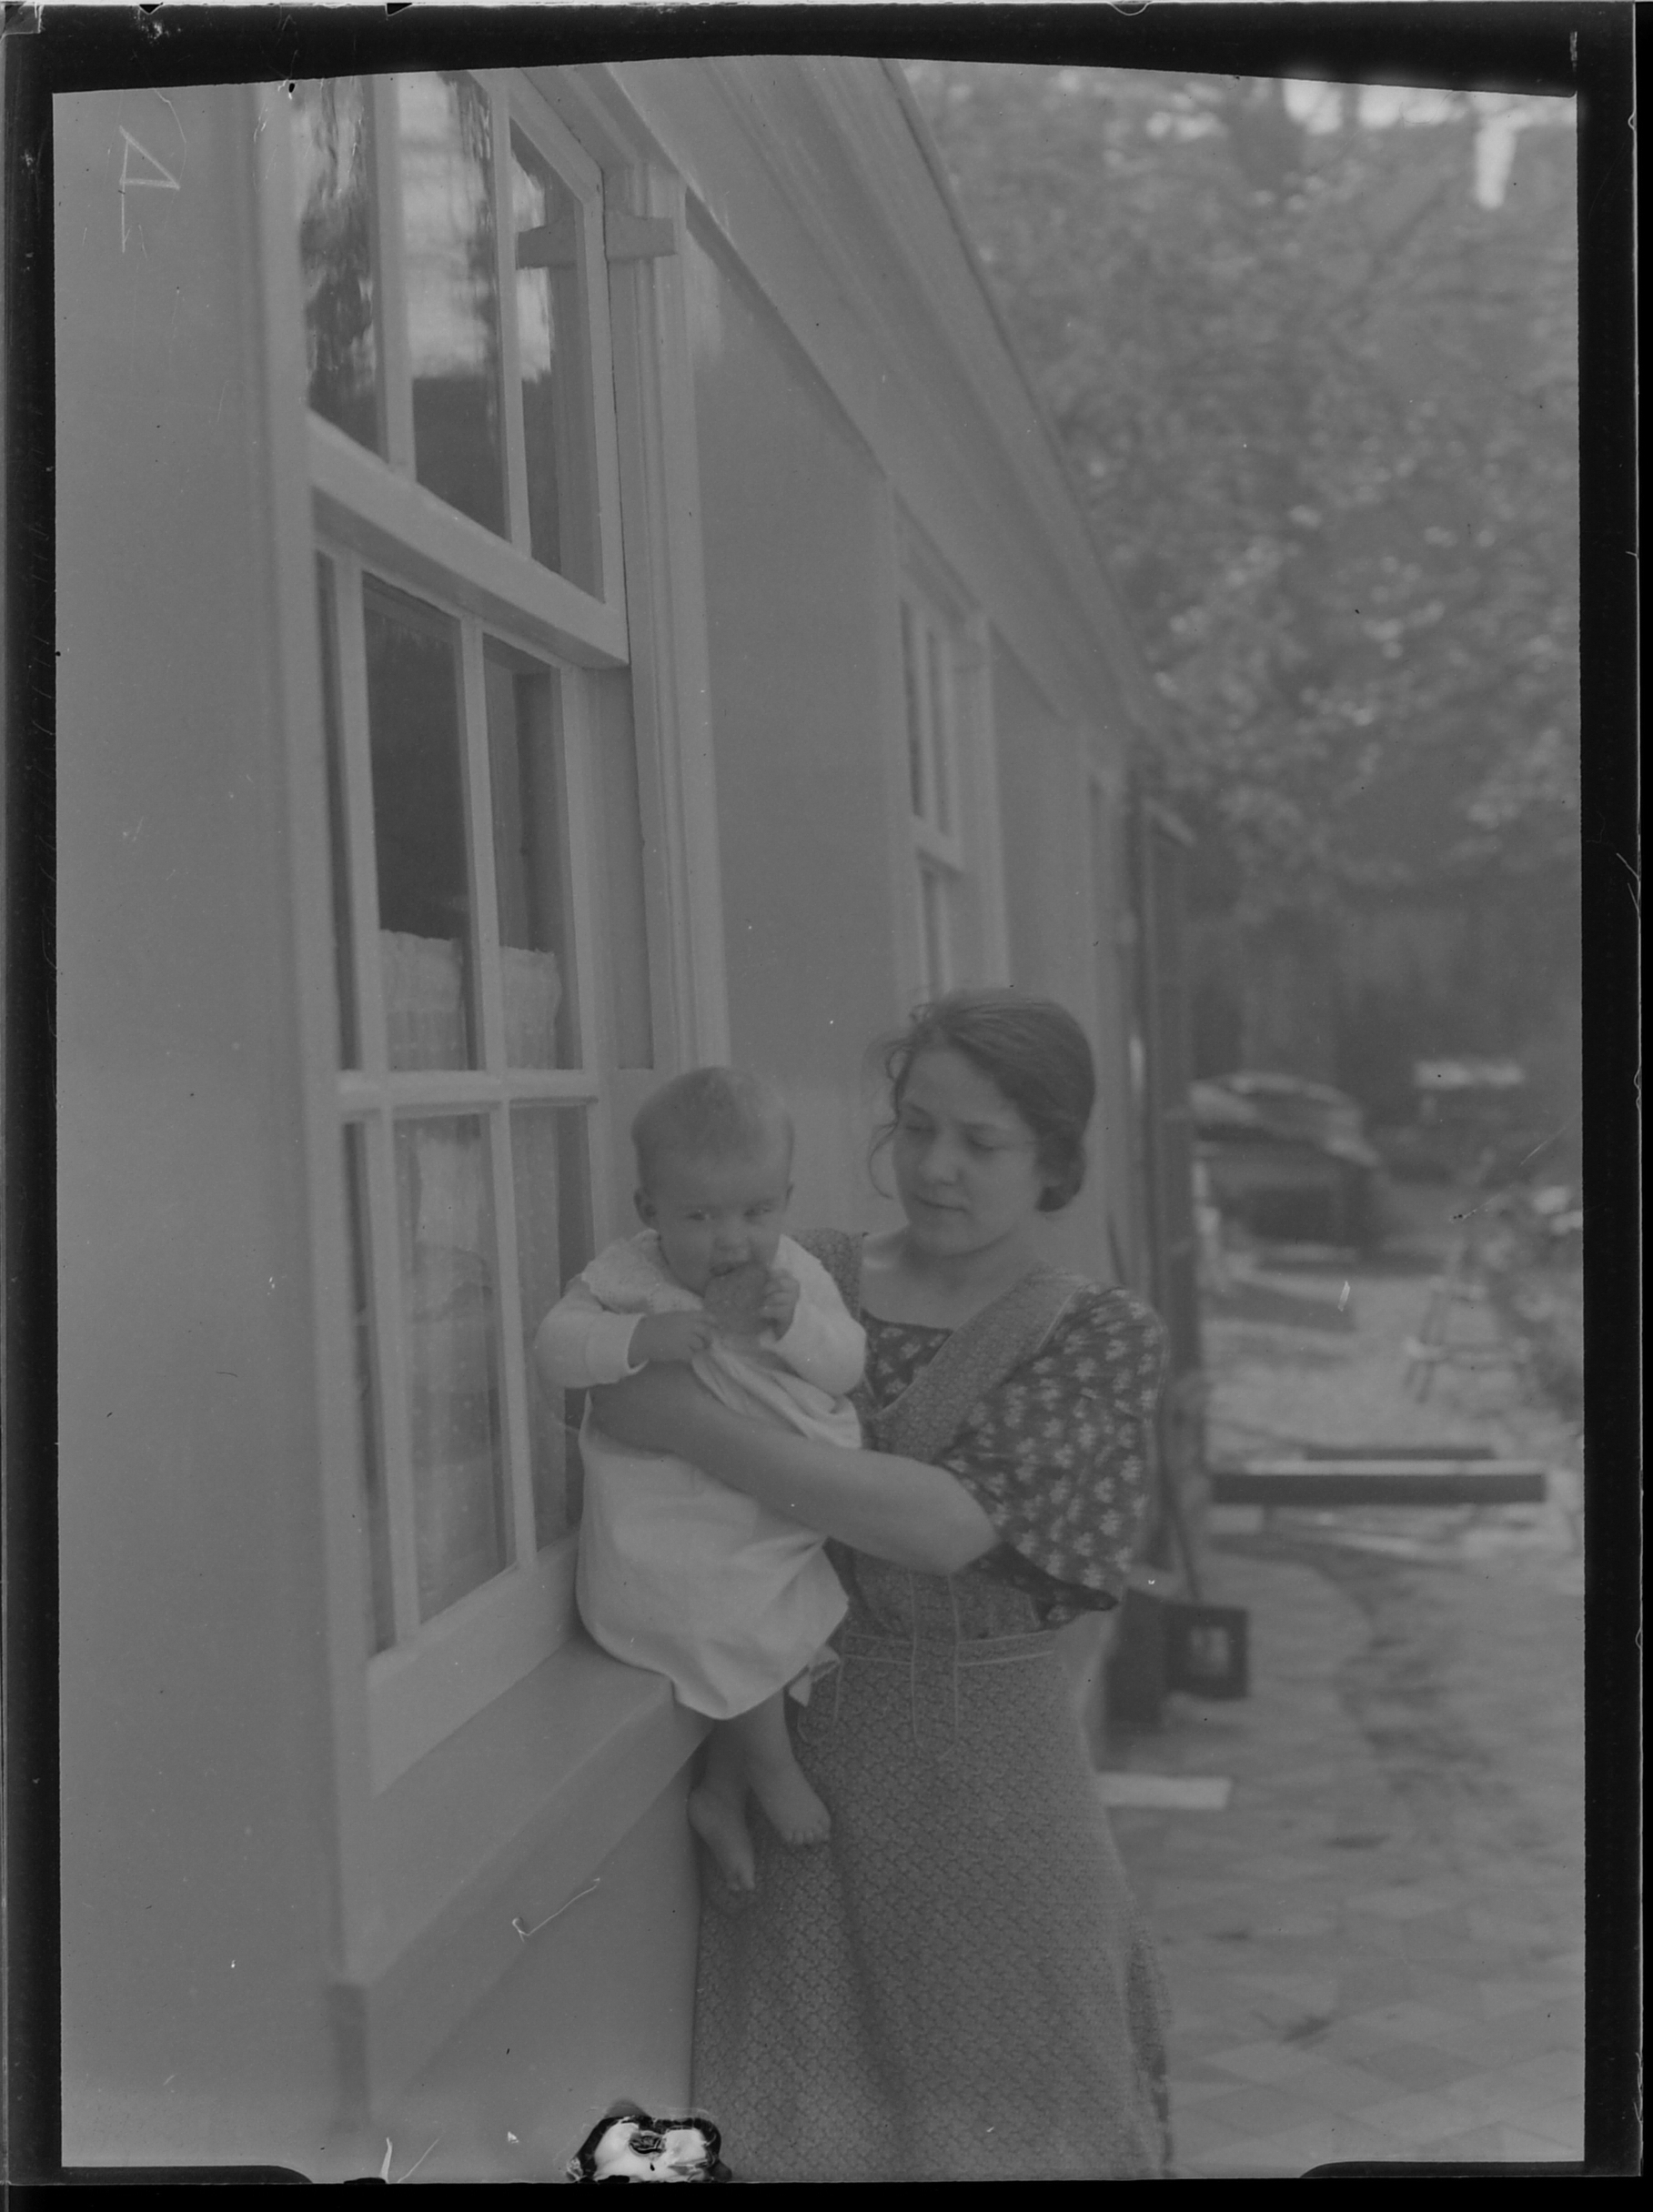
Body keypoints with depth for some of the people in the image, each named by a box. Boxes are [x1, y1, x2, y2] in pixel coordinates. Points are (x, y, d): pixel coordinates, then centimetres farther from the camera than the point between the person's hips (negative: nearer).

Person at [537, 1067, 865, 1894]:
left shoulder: (796, 1275, 2)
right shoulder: (625, 1276, -9)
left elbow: (849, 1365, -3)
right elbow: (555, 1344, -16)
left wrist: (795, 1323, -22)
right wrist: (635, 1338, -31)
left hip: (781, 1516, 5)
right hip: (669, 1524, -5)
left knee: (787, 1637, 1)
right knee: (742, 1621, -19)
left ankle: (721, 1797, 21)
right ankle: (773, 1770, 8)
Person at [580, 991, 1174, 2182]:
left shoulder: (1104, 1336, -6)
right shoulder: (812, 1277, 3)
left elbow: (951, 1523, -20)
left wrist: (693, 1424, -22)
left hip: (986, 1753, -2)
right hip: (795, 1737, 2)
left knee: (1002, 2113, 10)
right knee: (806, 2107, 9)